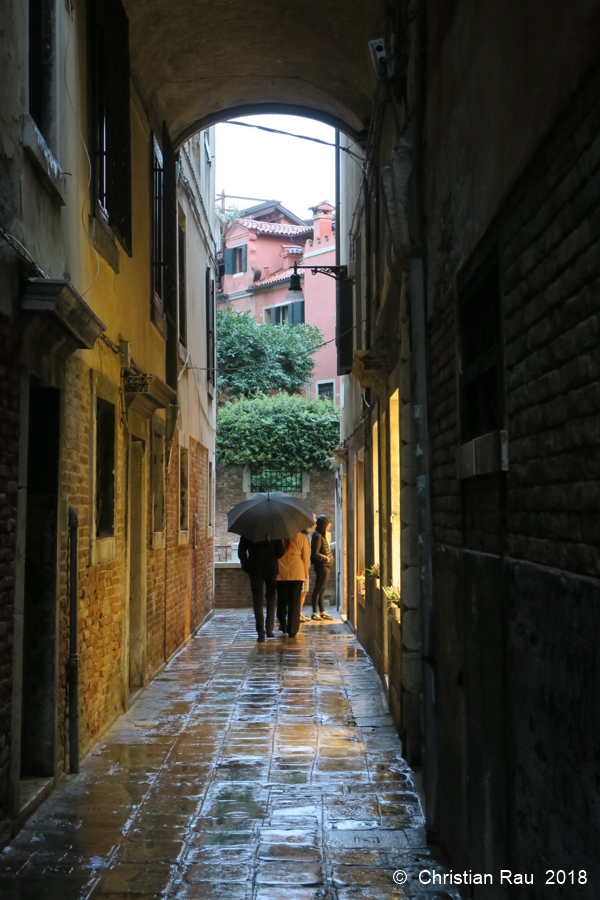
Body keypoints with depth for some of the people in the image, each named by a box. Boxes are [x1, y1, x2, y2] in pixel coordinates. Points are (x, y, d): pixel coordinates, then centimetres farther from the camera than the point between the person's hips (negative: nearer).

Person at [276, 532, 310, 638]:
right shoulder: (301, 538, -1)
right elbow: (306, 557, 2)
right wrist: (305, 573, 13)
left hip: (280, 574, 1)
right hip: (297, 573, -1)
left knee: (281, 600, 15)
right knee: (294, 601, 2)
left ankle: (283, 627, 24)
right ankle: (292, 630, -2)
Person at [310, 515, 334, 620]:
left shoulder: (324, 535, 14)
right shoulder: (318, 536, -15)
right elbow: (315, 553, -18)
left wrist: (329, 558, 9)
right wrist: (327, 558, -12)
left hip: (326, 565, 9)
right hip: (322, 565, -9)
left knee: (322, 589, 12)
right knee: (318, 589, -4)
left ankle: (322, 612, 17)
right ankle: (315, 613, 0)